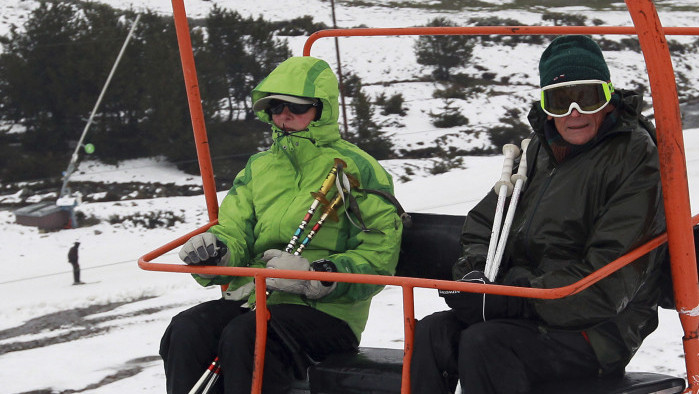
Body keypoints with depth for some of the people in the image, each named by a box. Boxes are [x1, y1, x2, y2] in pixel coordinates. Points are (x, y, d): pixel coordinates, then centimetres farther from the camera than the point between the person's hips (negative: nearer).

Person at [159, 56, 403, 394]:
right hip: (253, 298, 5)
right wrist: (215, 249, -10)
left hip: (327, 312, -5)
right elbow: (233, 230, 17)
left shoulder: (355, 169, 2)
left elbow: (379, 255, -5)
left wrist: (315, 276, -21)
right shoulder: (258, 168, 21)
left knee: (244, 335, -34)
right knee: (187, 329, -25)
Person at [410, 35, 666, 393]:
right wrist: (473, 274, -4)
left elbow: (609, 281, -18)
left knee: (484, 344, -30)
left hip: (600, 330, -7)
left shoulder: (637, 158, -10)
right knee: (432, 332, -16)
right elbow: (483, 222, 22)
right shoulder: (540, 149, 13)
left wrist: (504, 301, -21)